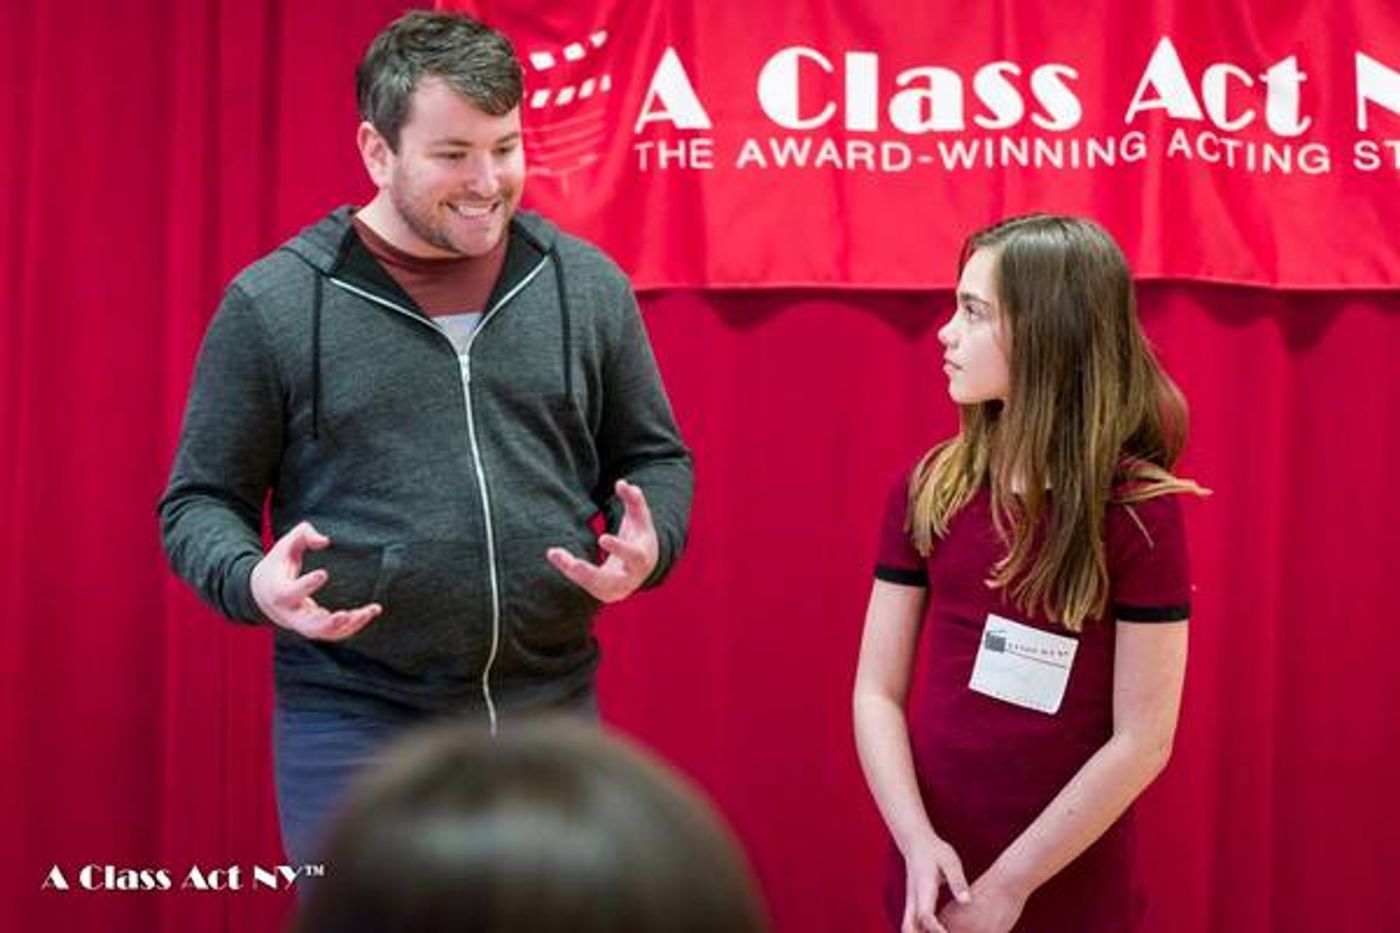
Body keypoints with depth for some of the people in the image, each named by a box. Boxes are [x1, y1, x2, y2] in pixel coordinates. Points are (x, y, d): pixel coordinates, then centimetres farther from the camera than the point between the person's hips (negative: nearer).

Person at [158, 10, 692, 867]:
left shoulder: (587, 284, 5)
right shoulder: (272, 305, -3)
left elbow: (653, 457, 14)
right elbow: (201, 501, 2)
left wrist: (648, 545, -8)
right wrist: (252, 580, -19)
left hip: (554, 709, 3)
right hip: (355, 721, -3)